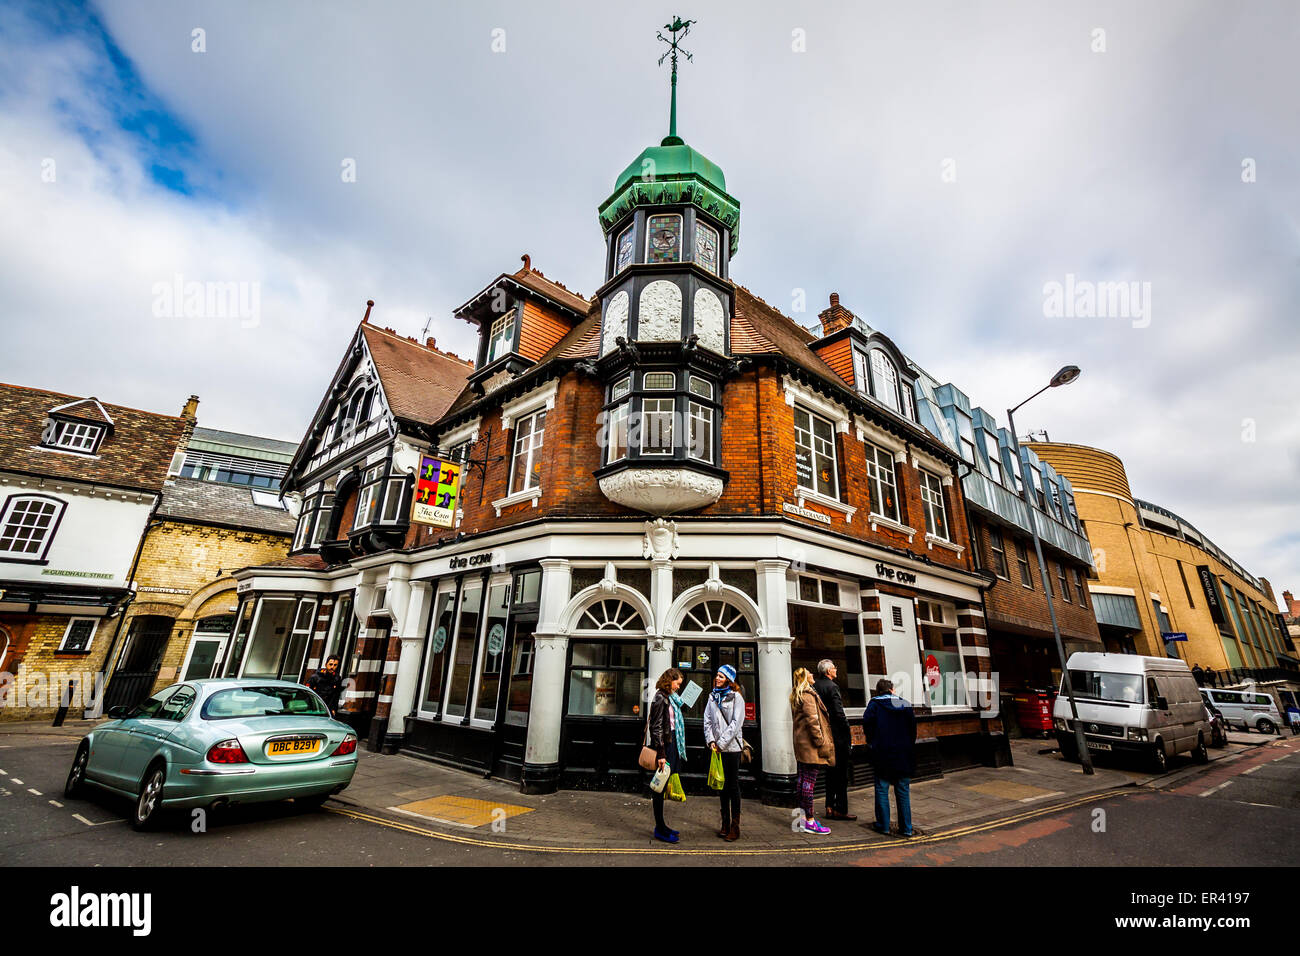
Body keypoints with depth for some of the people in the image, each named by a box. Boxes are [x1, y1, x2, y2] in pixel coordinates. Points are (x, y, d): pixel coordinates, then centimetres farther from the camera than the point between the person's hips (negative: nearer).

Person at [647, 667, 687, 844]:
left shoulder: (671, 698, 14)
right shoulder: (660, 698, -14)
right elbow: (656, 728, -17)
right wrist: (661, 754, -20)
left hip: (672, 743, 9)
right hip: (664, 745, -9)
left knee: (661, 787, 15)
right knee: (660, 787, 1)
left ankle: (661, 827, 25)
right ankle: (660, 829, 10)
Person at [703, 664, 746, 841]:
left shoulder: (736, 697, -5)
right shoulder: (713, 697, 10)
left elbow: (735, 723, -11)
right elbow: (707, 720, 8)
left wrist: (721, 742, -13)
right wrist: (711, 741, -5)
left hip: (731, 747, -5)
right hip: (717, 749, 5)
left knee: (733, 786, 1)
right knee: (722, 786, 12)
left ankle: (735, 826, 9)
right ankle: (725, 824, 23)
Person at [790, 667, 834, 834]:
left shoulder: (797, 696, 15)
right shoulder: (808, 696, -15)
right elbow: (813, 720, -20)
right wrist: (821, 742, -17)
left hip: (801, 742, 10)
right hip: (810, 745, -10)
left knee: (803, 780, 14)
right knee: (810, 781, -4)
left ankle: (803, 814, 22)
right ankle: (809, 821, 1)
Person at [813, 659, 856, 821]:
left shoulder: (814, 686, 7)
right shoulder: (832, 687, -17)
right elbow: (839, 713, -20)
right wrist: (848, 732, -10)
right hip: (837, 735, -8)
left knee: (830, 771, 17)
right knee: (841, 773, 3)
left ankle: (829, 807, 22)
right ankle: (840, 810, 9)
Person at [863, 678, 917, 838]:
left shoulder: (875, 703, -3)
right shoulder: (905, 704, 5)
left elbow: (867, 722, -13)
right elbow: (913, 727, 3)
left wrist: (871, 742, 2)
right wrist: (909, 745, 12)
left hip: (883, 753, -3)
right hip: (904, 755, 3)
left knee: (882, 790, 7)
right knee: (903, 792, 12)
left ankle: (883, 825, 11)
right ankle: (906, 828, 17)